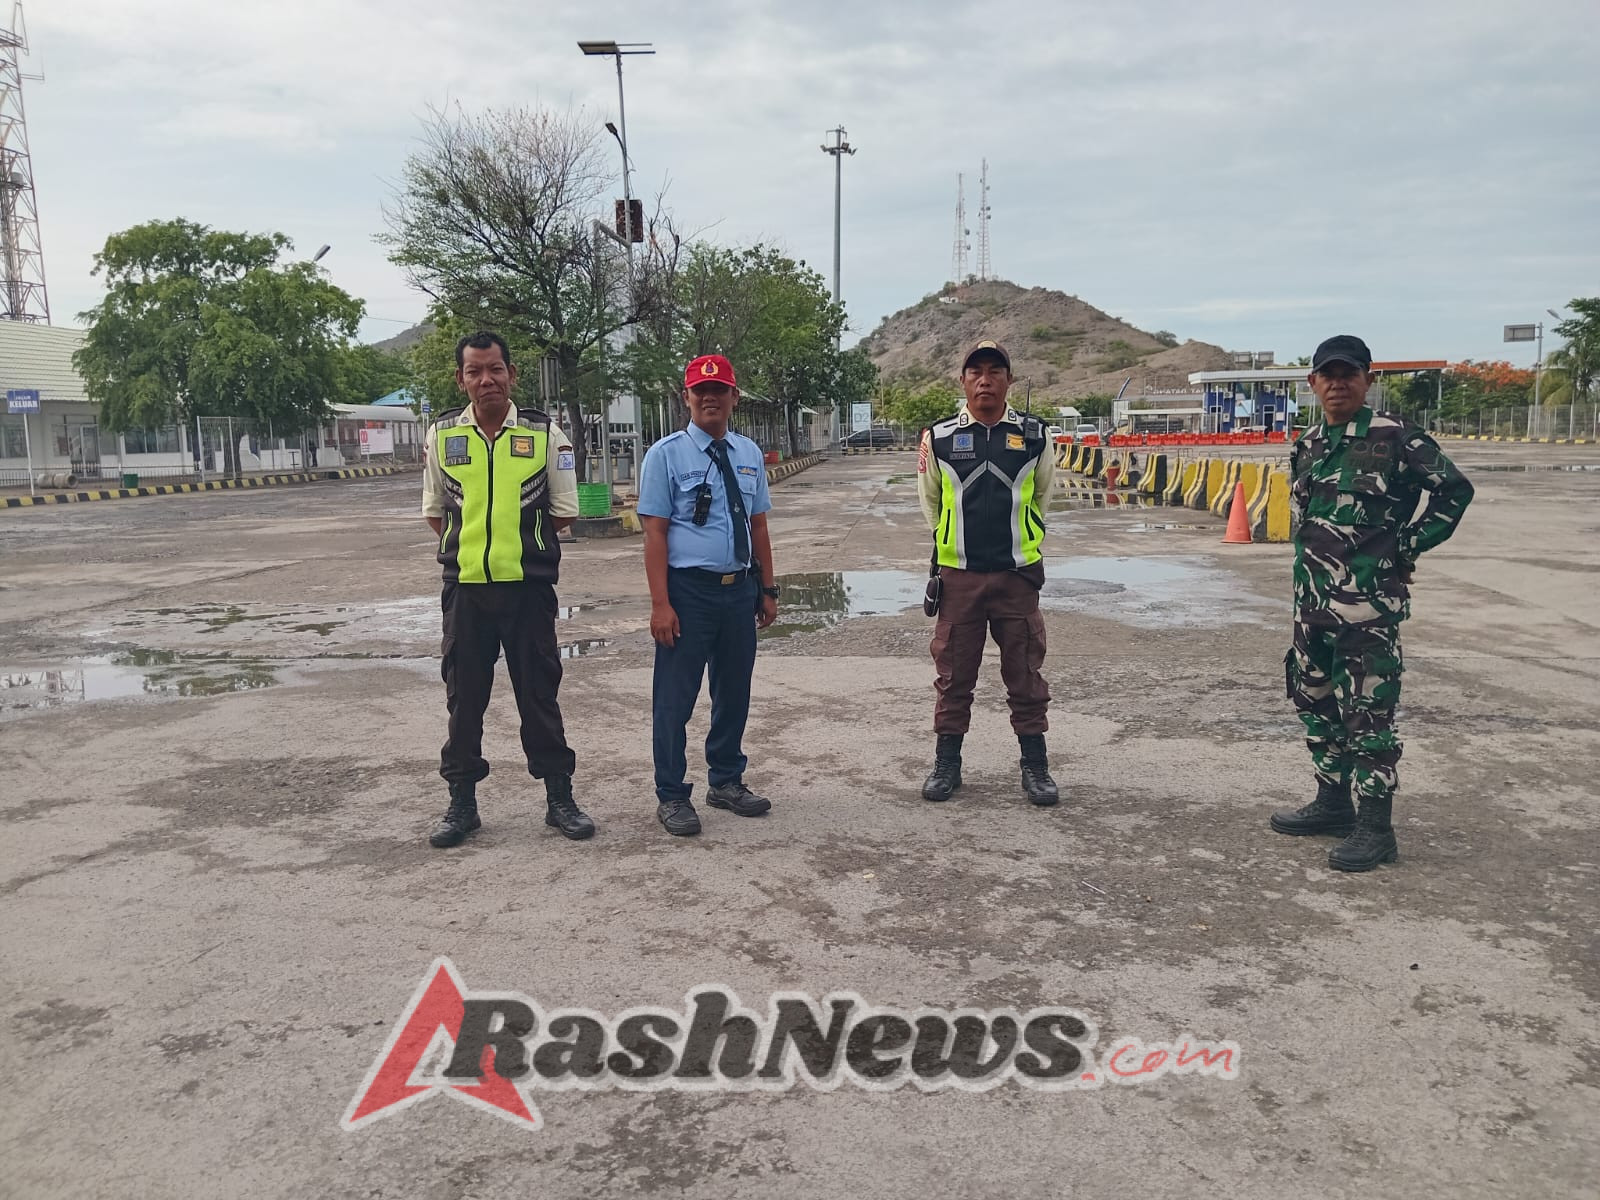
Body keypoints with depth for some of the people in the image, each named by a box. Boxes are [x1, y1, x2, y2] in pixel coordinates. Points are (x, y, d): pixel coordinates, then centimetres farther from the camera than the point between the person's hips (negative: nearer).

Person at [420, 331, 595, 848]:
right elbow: (435, 510, 14)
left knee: (539, 692, 6)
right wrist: (469, 544, 5)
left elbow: (563, 512, 4)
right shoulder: (443, 434, 5)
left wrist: (519, 538, 1)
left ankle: (559, 796, 17)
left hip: (529, 584, -2)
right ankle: (461, 801, 22)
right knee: (463, 695, 9)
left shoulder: (544, 432, 0)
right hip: (465, 586, 2)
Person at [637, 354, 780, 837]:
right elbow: (655, 532, -9)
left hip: (740, 589, 5)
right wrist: (660, 604, -14)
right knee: (675, 697, 1)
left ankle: (726, 781, 32)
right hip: (688, 589, -5)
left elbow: (758, 526, 14)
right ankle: (672, 796, 15)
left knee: (734, 690, 15)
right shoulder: (666, 455, -5)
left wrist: (768, 589, 11)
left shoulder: (749, 454, 11)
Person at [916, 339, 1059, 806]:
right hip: (958, 575, 0)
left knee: (1025, 673, 7)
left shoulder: (1033, 435, 2)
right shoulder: (938, 438, 0)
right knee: (953, 674, 8)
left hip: (1018, 575, 0)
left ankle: (1035, 765, 20)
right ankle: (946, 763, 21)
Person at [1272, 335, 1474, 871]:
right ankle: (1332, 802, 29)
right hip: (1312, 599, 7)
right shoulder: (1307, 445, 11)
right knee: (1316, 702, 15)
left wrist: (1407, 548, -5)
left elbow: (1454, 490, -4)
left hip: (1369, 603, -7)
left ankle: (1376, 828, 3)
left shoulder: (1395, 437, -8)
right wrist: (1310, 578, 14)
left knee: (1367, 712, -5)